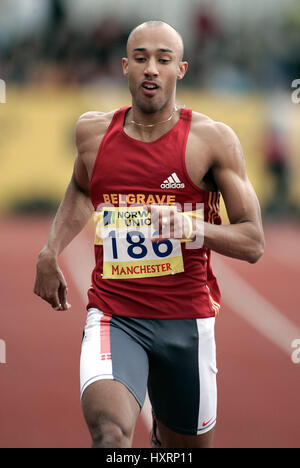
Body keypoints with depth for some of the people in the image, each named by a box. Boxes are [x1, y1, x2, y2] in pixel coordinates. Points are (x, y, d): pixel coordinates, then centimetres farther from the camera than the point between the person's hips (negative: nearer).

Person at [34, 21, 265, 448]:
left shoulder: (212, 139, -4)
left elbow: (253, 243, -5)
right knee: (110, 432, -29)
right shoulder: (93, 132, 5)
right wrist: (50, 252, 16)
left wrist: (196, 229, -23)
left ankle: (163, 433, 50)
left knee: (189, 445, 17)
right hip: (113, 316, 0)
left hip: (186, 321, 0)